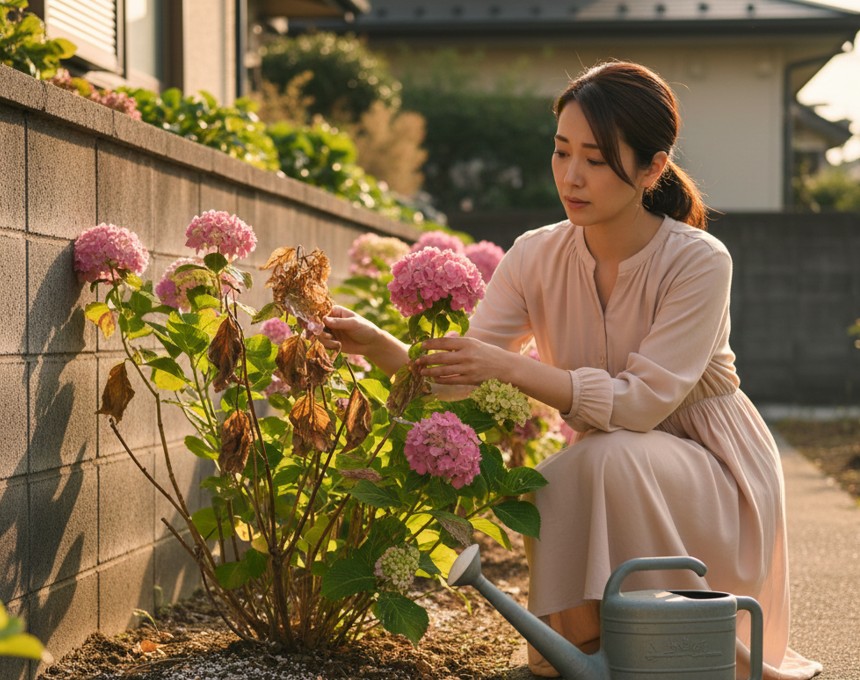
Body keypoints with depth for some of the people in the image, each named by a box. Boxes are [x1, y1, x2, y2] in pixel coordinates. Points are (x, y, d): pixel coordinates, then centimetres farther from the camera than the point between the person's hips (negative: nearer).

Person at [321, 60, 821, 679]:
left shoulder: (698, 262, -20)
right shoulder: (537, 257, -6)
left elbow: (641, 401, -30)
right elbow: (462, 380, -12)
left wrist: (510, 367, -39)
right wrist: (377, 345, -30)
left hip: (710, 472, -4)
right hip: (615, 475, 4)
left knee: (610, 458, -32)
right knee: (546, 491, -27)